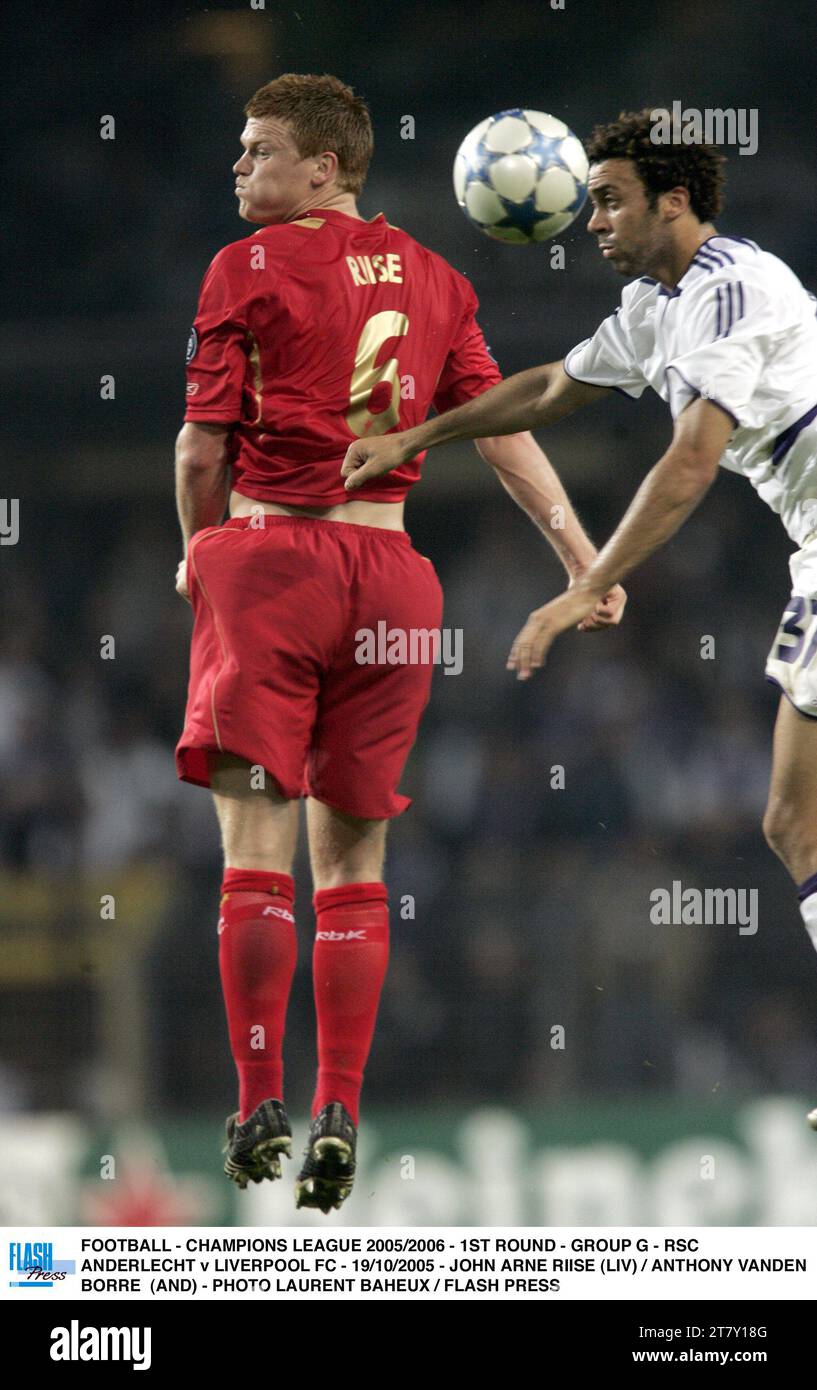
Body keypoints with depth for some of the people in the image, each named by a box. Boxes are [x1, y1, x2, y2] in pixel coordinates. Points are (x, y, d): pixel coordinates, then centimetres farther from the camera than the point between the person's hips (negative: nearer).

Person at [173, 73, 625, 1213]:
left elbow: (203, 448, -2)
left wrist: (201, 555, 14)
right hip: (390, 573, 4)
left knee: (257, 848, -3)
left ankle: (260, 1102, -6)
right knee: (354, 860, 8)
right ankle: (339, 1116, 3)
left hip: (269, 553, -4)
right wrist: (579, 549, 11)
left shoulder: (249, 268, -1)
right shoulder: (432, 278, 13)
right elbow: (501, 425, 10)